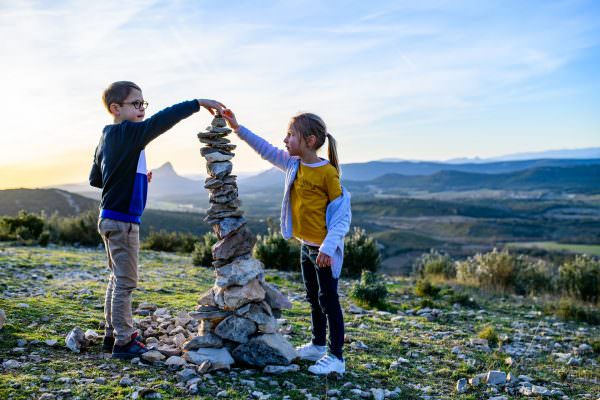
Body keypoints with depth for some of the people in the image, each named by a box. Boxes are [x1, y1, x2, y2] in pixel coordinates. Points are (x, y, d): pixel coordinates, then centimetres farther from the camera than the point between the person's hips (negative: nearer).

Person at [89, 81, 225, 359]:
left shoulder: (108, 138, 13)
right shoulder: (127, 133, -15)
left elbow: (95, 179, 18)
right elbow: (160, 121, -27)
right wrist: (198, 104, -27)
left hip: (112, 219, 10)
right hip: (122, 220, -10)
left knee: (118, 278, 17)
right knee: (125, 281, -3)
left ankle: (112, 335, 26)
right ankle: (123, 342, 5)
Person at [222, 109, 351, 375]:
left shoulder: (328, 172, -18)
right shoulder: (292, 164, 4)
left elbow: (342, 213, -18)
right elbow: (266, 150, 16)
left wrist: (328, 246, -26)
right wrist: (238, 128, 13)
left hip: (324, 250, -8)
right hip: (306, 245, 8)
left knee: (328, 300, -2)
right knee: (313, 299, 19)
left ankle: (336, 358, 7)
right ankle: (318, 346, 34)